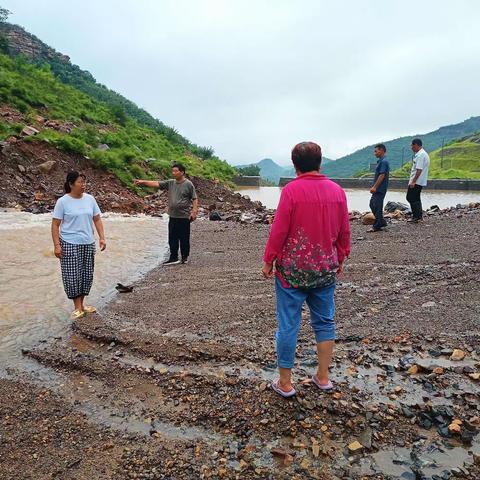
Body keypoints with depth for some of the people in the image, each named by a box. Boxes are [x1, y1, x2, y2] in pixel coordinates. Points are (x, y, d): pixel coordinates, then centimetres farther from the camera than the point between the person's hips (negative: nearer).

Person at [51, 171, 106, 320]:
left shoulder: (90, 199, 4)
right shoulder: (62, 201, -8)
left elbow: (97, 220, 9)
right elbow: (55, 224, -7)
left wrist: (102, 238, 1)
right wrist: (57, 245, -13)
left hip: (88, 243, 5)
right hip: (70, 244, -4)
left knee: (87, 274, 10)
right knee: (72, 275, -1)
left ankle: (82, 303, 25)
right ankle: (77, 307, 11)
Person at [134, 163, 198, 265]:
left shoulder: (188, 184, -5)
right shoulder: (170, 183, 9)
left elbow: (195, 199, -6)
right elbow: (156, 184, 5)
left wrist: (194, 211, -14)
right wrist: (143, 182, -3)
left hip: (184, 216, -5)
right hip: (173, 216, 5)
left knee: (184, 238, 3)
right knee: (172, 239, 6)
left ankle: (185, 257, 17)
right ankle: (173, 258, 14)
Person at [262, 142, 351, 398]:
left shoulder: (291, 190, -13)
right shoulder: (337, 191, 1)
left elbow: (279, 230, -12)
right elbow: (344, 231, 8)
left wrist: (268, 261, -1)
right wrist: (340, 259, 21)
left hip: (292, 269, -4)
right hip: (326, 269, 5)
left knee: (288, 325, 6)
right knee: (324, 322, 17)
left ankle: (285, 383, 17)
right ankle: (323, 377, 28)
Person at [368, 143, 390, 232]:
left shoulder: (384, 161, -16)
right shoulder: (381, 161, 15)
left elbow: (382, 175, -22)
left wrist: (375, 187, -22)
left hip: (380, 189, -10)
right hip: (378, 189, 10)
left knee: (377, 206, -4)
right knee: (372, 204, 15)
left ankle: (377, 226, 3)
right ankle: (382, 222, 21)